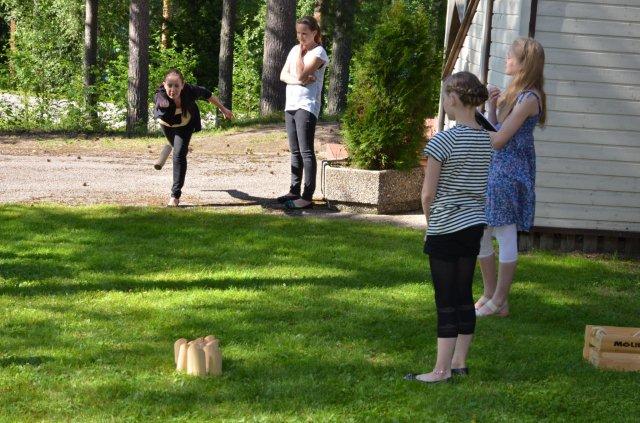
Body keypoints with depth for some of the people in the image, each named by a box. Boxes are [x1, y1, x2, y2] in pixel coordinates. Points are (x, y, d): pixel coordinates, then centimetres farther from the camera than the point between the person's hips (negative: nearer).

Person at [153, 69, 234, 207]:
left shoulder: (189, 91, -39)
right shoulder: (161, 95, -45)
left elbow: (207, 94, -18)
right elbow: (161, 102, -71)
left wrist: (223, 109, -4)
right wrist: (163, 103, -95)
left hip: (186, 123, -1)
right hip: (167, 123, 1)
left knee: (179, 155, -18)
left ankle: (176, 195, -10)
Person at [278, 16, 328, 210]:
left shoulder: (318, 52, -7)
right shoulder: (295, 49, 15)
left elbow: (301, 74, -17)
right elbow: (283, 75, 8)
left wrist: (300, 53, -6)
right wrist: (297, 81, -11)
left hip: (306, 106, -8)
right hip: (291, 104, 8)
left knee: (306, 151, -12)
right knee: (295, 151, 12)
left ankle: (307, 196, -14)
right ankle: (295, 190, 18)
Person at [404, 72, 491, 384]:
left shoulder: (443, 141, -17)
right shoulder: (486, 140, 4)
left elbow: (428, 194, -13)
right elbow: (481, 187, 12)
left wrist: (430, 222, 6)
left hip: (446, 229, -7)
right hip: (475, 224, 7)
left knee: (446, 301, -3)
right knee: (464, 295, 14)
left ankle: (441, 370, 1)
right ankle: (459, 361, 21)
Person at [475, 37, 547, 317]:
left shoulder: (528, 98, -16)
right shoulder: (512, 92, 14)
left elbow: (498, 139, -17)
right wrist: (492, 106, -1)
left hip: (511, 173, -10)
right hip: (494, 168, 10)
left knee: (506, 236, -2)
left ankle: (499, 302, 6)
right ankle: (490, 294, 23)